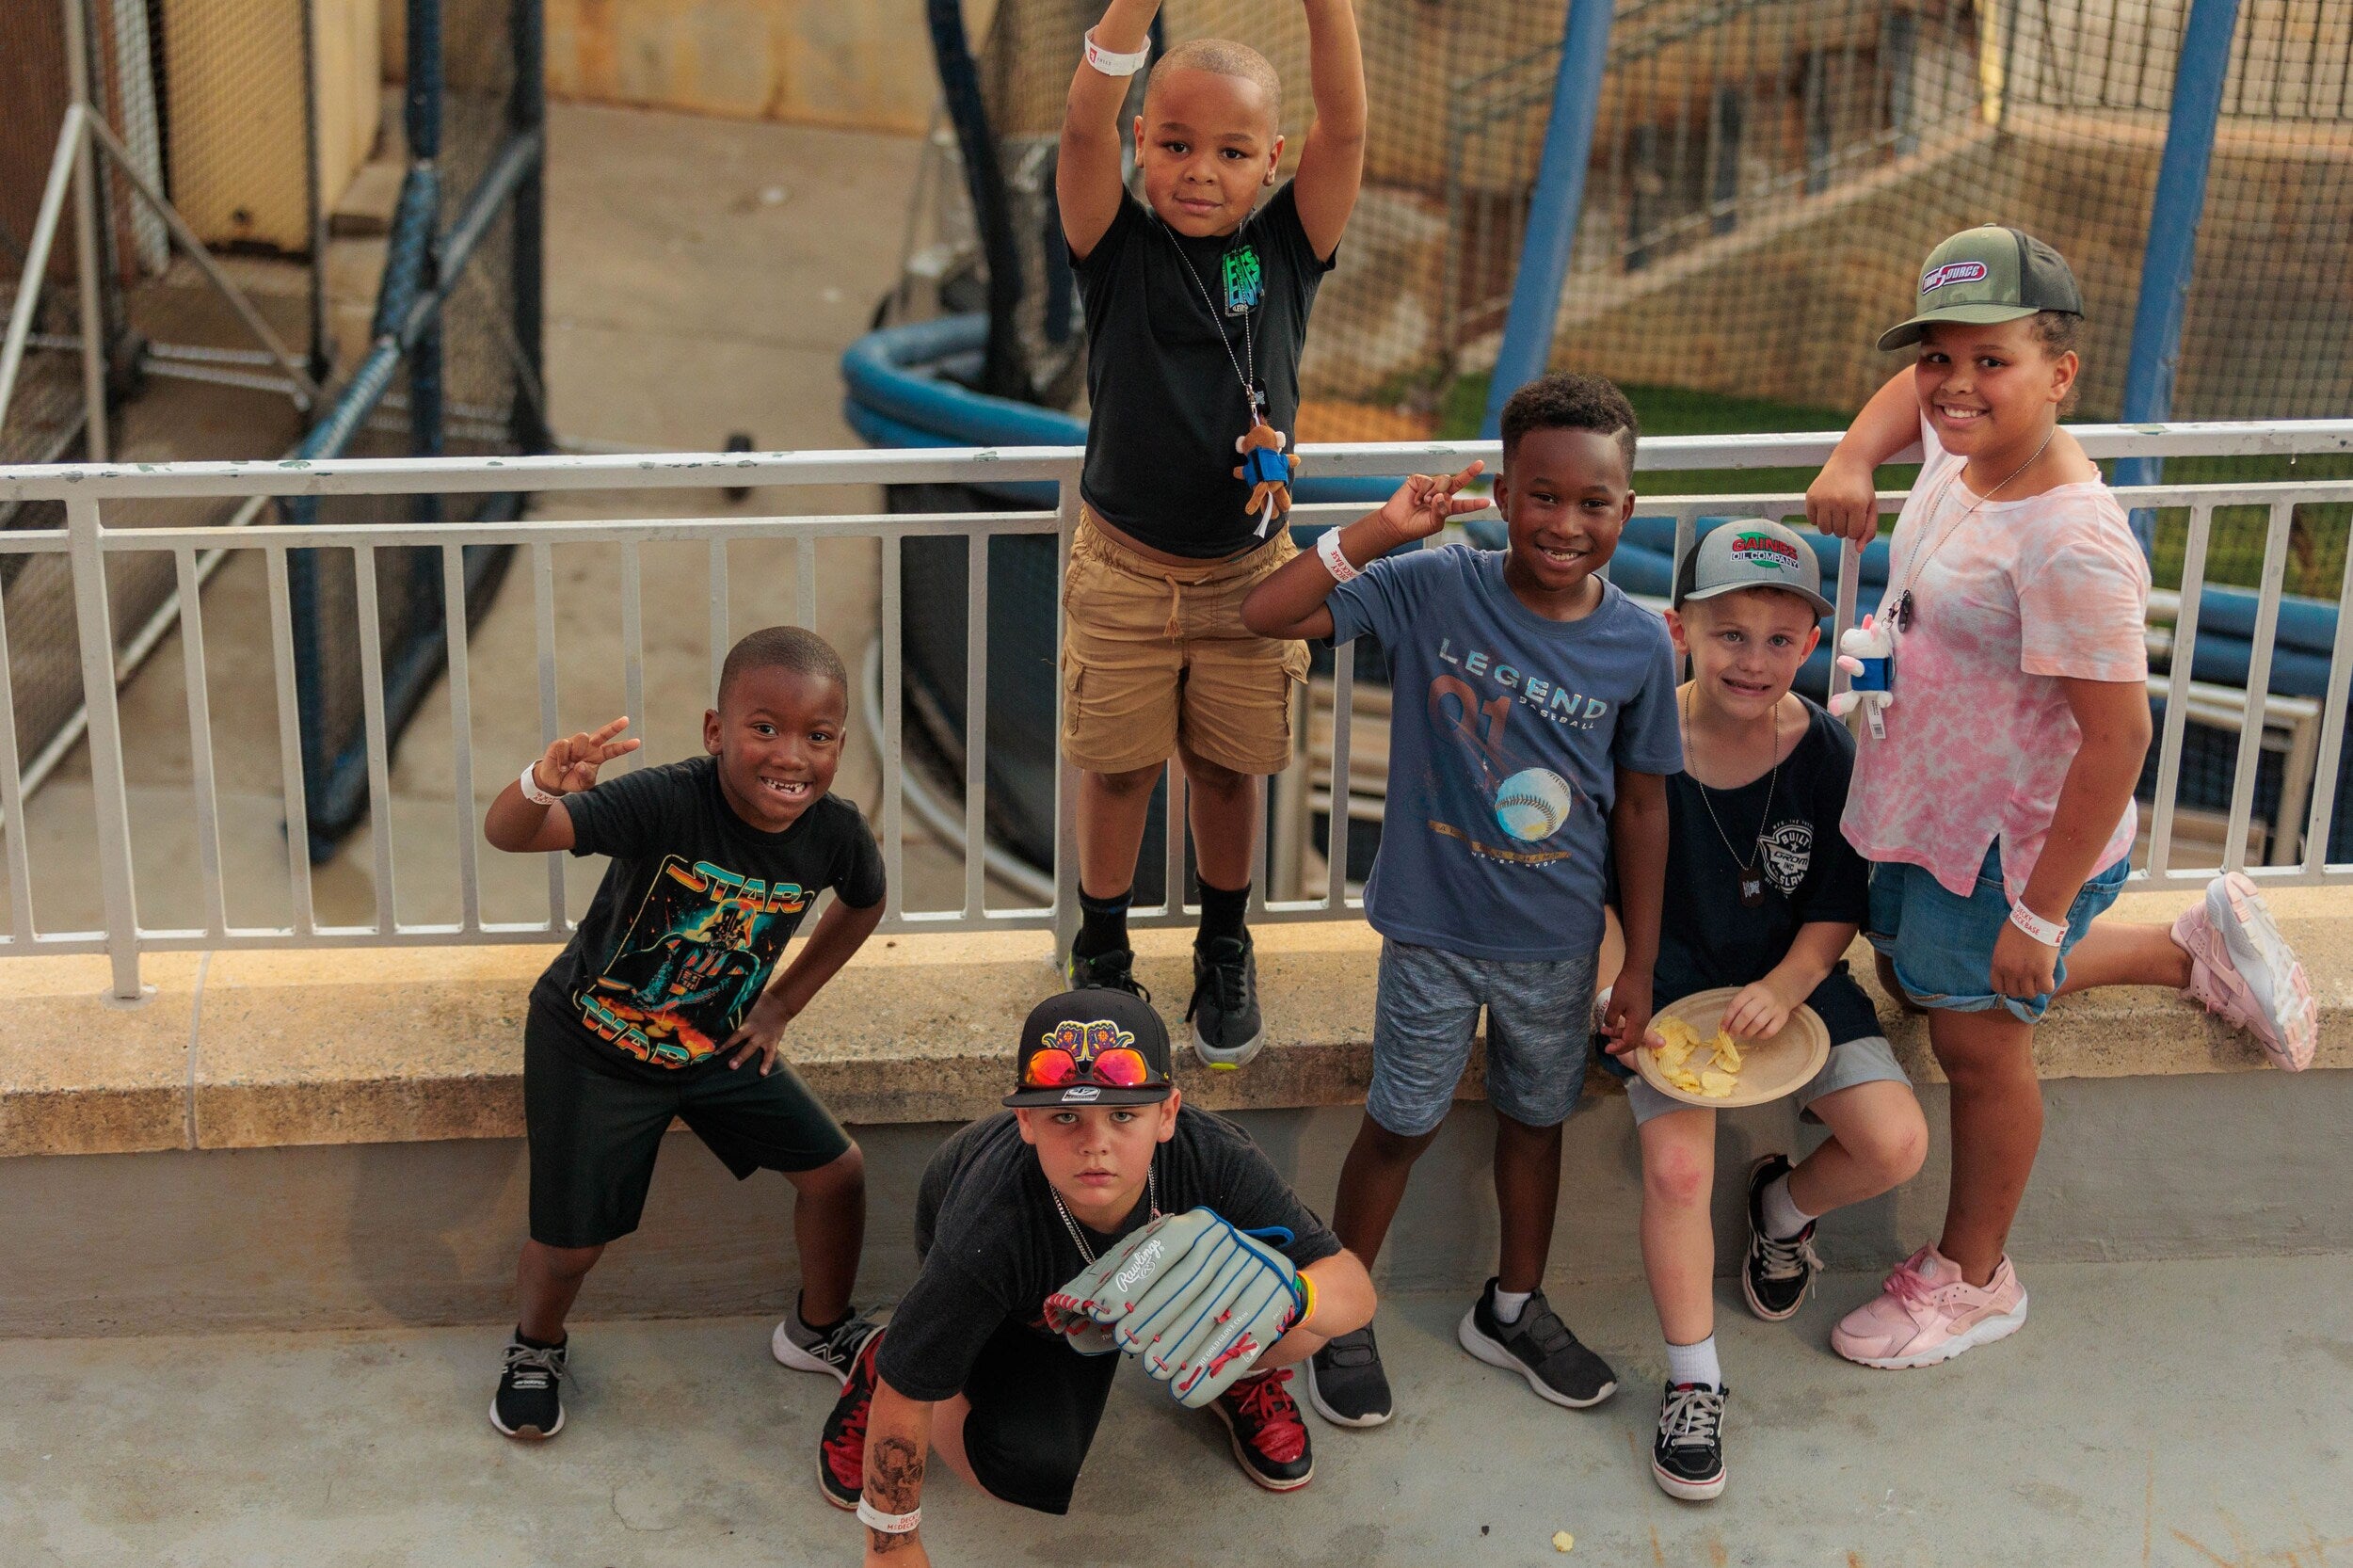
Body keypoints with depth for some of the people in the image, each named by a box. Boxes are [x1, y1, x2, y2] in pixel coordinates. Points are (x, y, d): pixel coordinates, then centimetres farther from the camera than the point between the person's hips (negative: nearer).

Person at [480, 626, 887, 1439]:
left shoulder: (836, 834, -18)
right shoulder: (666, 804, -34)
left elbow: (862, 905, 7)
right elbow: (508, 834, -45)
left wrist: (779, 1006, 6)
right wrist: (543, 786, -68)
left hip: (715, 1044, 5)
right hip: (592, 1044, -4)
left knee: (836, 1173, 5)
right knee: (571, 1243, 1)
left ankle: (819, 1330, 33)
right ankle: (536, 1348, 37)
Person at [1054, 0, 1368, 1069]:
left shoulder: (1285, 254, -5)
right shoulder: (1119, 252, -9)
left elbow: (1345, 128, -18)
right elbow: (1085, 124, -25)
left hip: (1249, 569, 1)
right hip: (1124, 567, -1)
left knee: (1229, 771, 14)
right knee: (1117, 770, 10)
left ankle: (1225, 957, 34)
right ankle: (1102, 955, 30)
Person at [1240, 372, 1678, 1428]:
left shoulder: (1639, 645, -9)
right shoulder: (1434, 590, -16)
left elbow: (1641, 805, 0)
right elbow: (1265, 616, -21)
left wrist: (1641, 964, 2)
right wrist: (1382, 532, -30)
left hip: (1558, 943, 3)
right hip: (1433, 931, -2)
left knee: (1535, 1119, 20)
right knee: (1399, 1126, 11)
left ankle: (1512, 1310, 43)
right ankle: (1341, 1317, 32)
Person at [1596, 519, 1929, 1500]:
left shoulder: (1825, 753, -11)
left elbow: (1835, 914, -3)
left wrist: (1784, 988, -20)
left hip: (1790, 980, 2)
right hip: (1668, 986, -2)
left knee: (1896, 1144, -14)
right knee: (1677, 1167, -23)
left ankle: (1786, 1204, 23)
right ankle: (1693, 1384, -1)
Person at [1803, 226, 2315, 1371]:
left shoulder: (2068, 543, -32)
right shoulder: (1962, 444, -7)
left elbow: (2118, 737, -30)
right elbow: (1912, 394, 19)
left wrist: (2042, 913, -25)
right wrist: (1851, 461, -1)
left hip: (2016, 843, -9)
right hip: (1927, 810, 10)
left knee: (1977, 1038, 9)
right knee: (1920, 978, 29)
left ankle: (1972, 1276, 34)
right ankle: (2195, 950, 41)